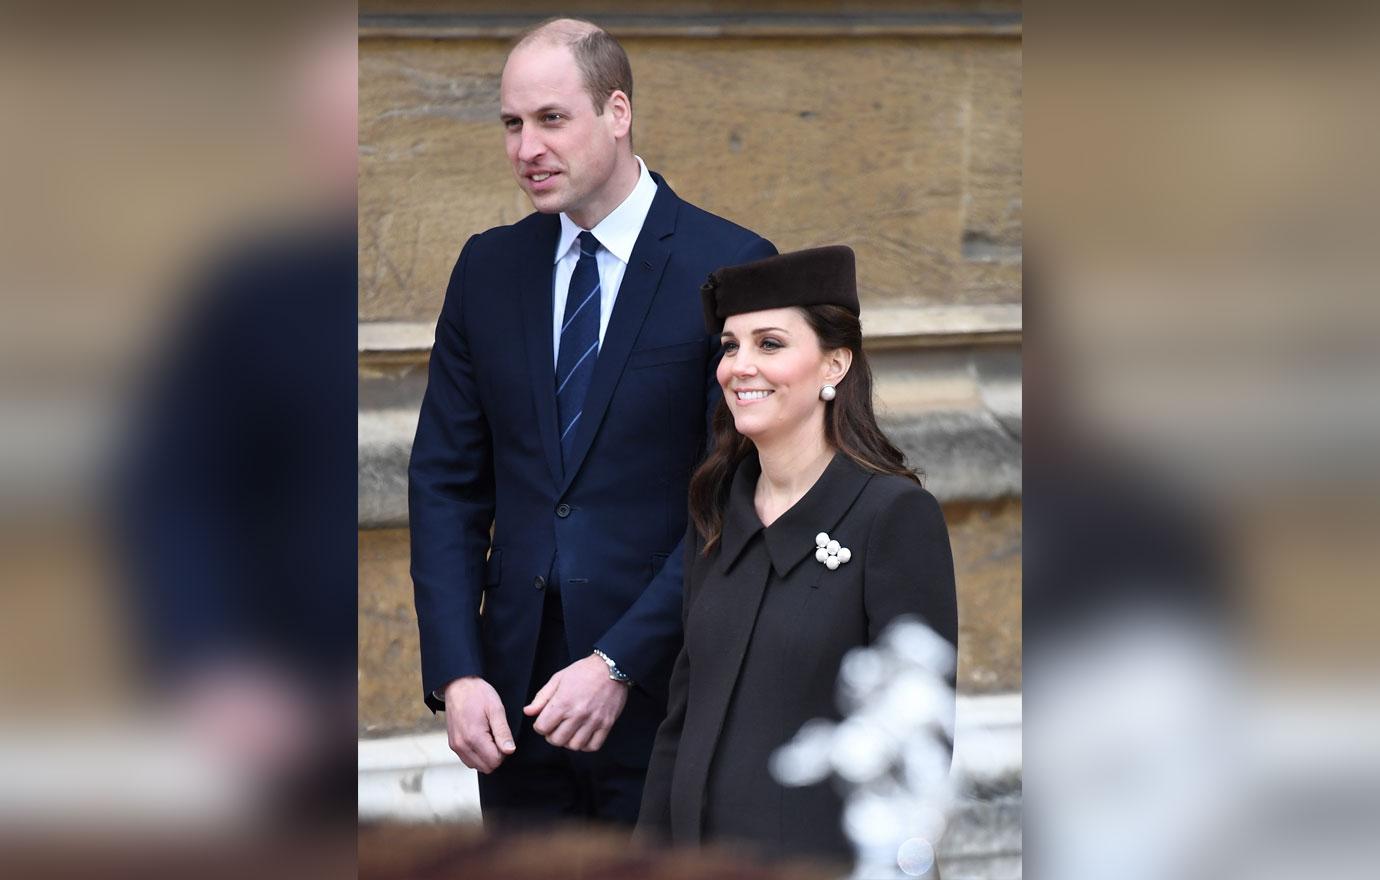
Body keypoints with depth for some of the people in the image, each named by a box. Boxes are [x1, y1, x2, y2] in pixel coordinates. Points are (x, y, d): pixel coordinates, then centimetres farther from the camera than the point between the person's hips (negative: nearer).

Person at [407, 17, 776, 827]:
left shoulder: (729, 267, -6)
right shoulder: (490, 268, 9)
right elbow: (446, 482, 8)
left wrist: (620, 666, -16)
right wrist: (455, 671, -4)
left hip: (661, 695, -4)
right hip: (517, 697, 4)